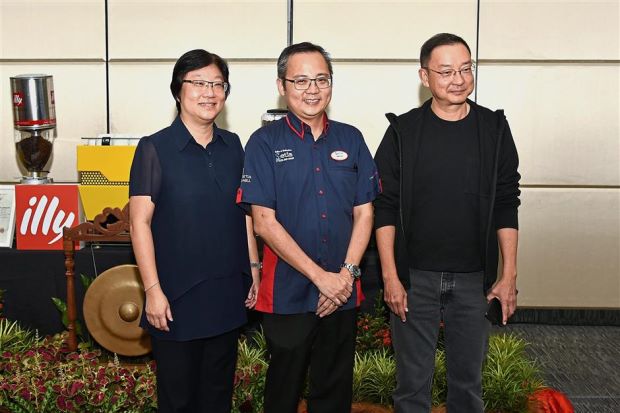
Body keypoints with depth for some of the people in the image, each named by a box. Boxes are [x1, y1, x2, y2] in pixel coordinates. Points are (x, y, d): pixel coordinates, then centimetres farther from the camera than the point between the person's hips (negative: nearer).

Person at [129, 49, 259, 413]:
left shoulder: (233, 146, 5)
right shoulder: (155, 149, -9)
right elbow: (140, 222, -11)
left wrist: (254, 267, 10)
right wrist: (153, 289, -14)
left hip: (228, 293, 5)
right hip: (178, 296, -4)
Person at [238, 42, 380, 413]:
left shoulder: (351, 139, 5)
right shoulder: (266, 142, -5)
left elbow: (364, 213, 5)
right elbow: (264, 223, -11)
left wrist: (347, 272, -9)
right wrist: (320, 276, -14)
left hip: (343, 293, 3)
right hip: (288, 294, -3)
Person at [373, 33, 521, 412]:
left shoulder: (494, 129, 2)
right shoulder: (403, 131, -3)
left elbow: (506, 207, 4)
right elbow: (385, 209, -3)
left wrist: (509, 275, 1)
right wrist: (390, 276, -8)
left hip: (474, 279, 2)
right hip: (414, 277, -1)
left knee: (469, 379, 14)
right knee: (413, 381, 9)